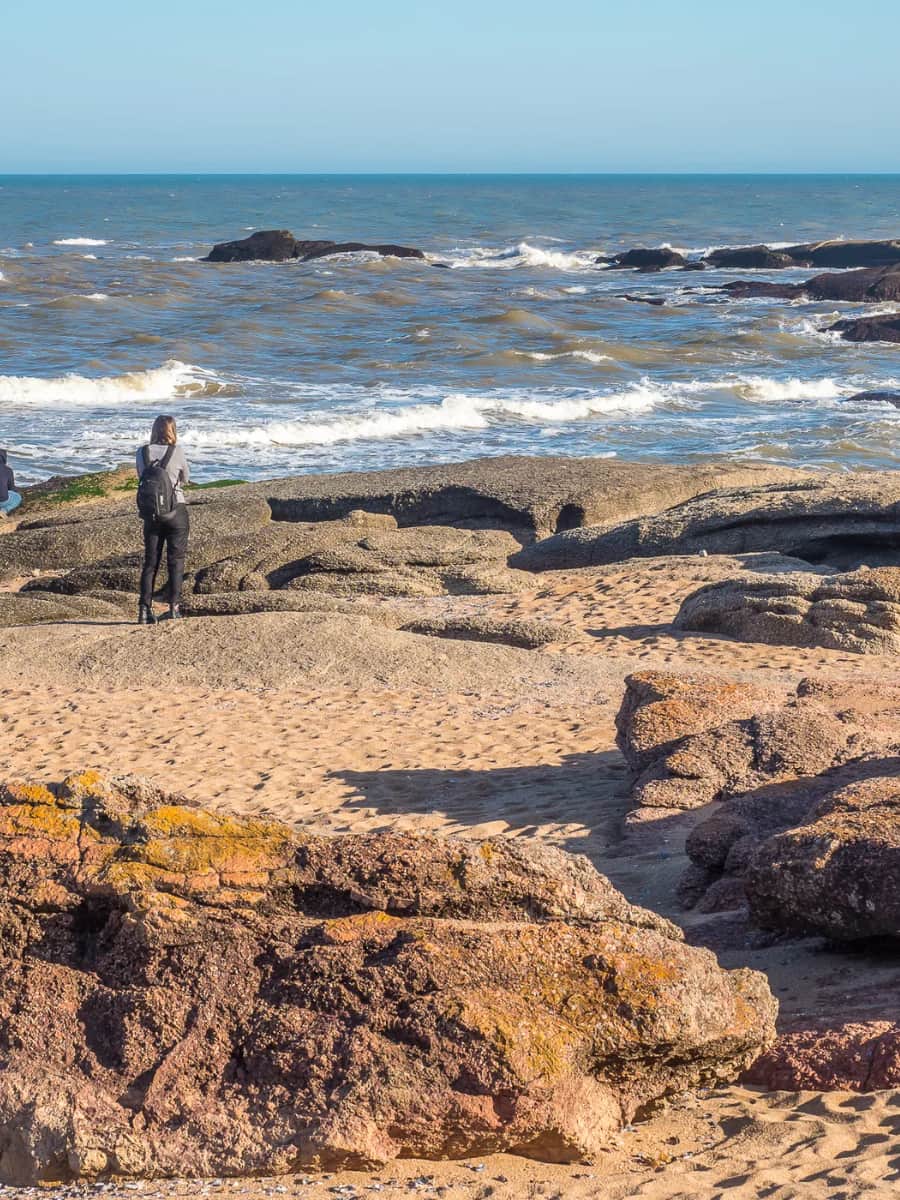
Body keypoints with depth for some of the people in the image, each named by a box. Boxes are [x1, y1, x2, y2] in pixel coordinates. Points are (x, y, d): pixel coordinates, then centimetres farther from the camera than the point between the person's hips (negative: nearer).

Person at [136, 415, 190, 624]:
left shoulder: (142, 453, 0)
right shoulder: (176, 452, -8)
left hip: (151, 513, 3)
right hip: (176, 511, -3)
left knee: (150, 562, 7)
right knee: (176, 561, 5)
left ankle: (145, 609, 1)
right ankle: (174, 607, 3)